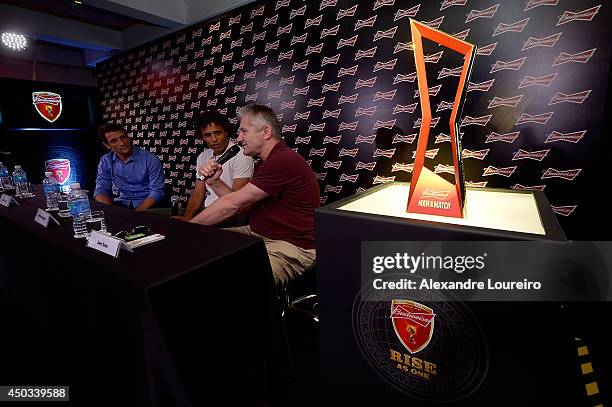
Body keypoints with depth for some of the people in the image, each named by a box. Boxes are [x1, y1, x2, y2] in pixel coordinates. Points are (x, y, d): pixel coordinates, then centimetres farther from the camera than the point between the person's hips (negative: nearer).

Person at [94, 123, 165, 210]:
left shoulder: (150, 159, -11)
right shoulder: (105, 162, 3)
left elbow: (157, 191, -14)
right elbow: (101, 190, 2)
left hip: (146, 207, -2)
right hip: (120, 205, 3)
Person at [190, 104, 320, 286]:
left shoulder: (284, 161, -20)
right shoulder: (264, 163, 17)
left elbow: (232, 205, -19)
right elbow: (241, 206, 13)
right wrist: (214, 181, 0)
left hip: (290, 247, -10)